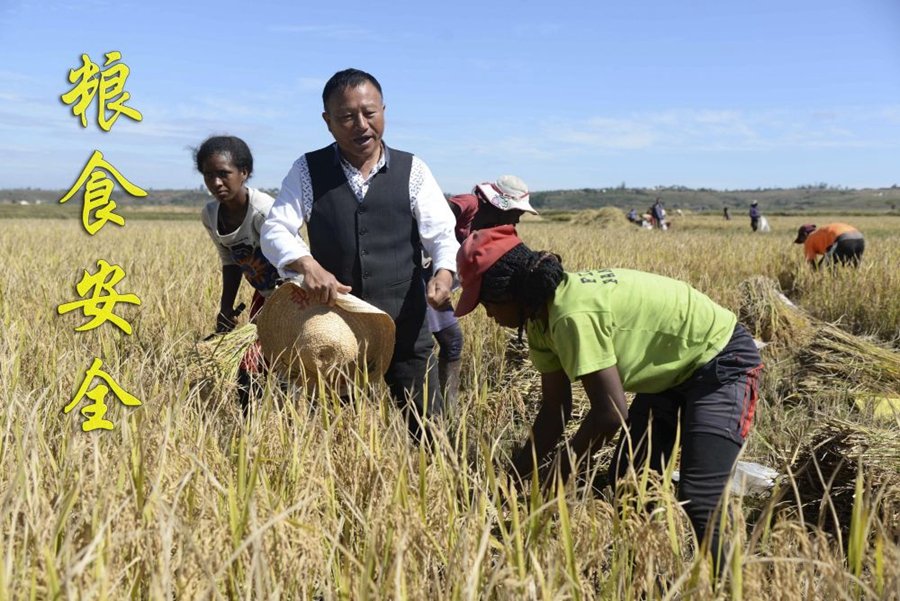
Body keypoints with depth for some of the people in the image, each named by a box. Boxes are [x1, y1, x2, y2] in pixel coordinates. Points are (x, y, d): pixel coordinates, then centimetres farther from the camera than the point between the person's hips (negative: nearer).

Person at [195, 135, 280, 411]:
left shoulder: (263, 211, -28)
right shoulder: (210, 215, -6)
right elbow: (230, 263, 6)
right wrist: (226, 308, 1)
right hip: (264, 294, 7)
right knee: (249, 368, 9)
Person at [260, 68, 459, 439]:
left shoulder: (413, 171, 1)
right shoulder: (307, 171, 2)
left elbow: (442, 235, -1)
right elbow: (274, 231, -5)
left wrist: (445, 270, -25)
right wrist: (306, 264, -27)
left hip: (405, 329, 0)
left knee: (428, 429, 4)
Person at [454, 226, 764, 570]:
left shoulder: (572, 315, -33)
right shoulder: (542, 317, -4)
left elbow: (610, 413, -30)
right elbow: (554, 413, 0)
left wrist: (558, 475, -16)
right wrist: (512, 481, -2)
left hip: (722, 362, -9)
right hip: (671, 371, 10)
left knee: (698, 501, -20)